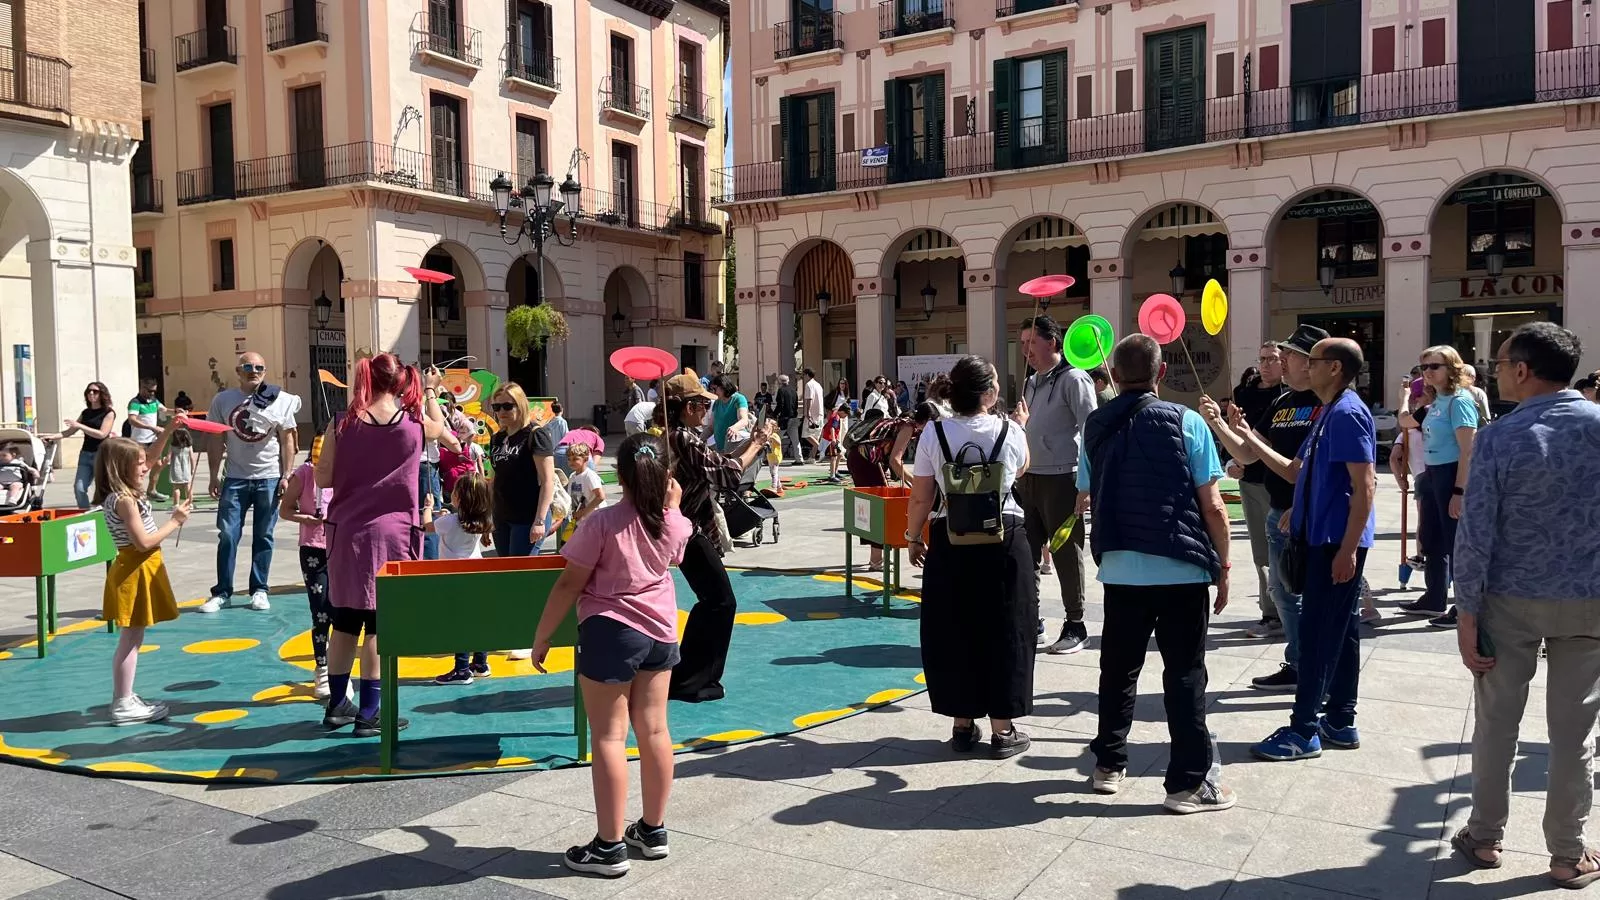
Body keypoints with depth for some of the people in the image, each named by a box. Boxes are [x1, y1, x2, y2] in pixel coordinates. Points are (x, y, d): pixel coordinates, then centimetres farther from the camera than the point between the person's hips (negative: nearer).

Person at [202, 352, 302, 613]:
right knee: (227, 535, -1)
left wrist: (286, 476, -3)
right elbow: (216, 441, 6)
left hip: (269, 478, 0)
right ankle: (222, 591, 7)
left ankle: (259, 590, 14)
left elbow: (287, 440, 2)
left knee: (263, 536, 6)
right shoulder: (222, 400, 3)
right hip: (235, 479, 1)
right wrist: (214, 476, 1)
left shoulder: (280, 401, 0)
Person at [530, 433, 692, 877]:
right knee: (654, 730, 13)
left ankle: (610, 846, 6)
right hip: (660, 632, 5)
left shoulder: (604, 522, -17)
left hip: (610, 632, -5)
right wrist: (673, 505, 22)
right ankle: (653, 830, 25)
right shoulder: (675, 523, -3)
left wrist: (541, 637, -5)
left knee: (608, 737, 1)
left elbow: (569, 584, -14)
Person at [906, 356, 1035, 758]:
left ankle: (963, 725, 20)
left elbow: (920, 498, -5)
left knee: (953, 632, 11)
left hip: (950, 542, 1)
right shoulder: (1011, 432, -5)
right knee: (1004, 631, 9)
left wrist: (913, 537, 10)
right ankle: (1003, 729, 15)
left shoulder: (934, 433, -7)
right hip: (1004, 540, 0)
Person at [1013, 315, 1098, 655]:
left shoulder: (1073, 379, -9)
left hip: (1060, 479, -8)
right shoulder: (1031, 382, 15)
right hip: (1029, 478, 8)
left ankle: (1075, 626, 12)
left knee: (1065, 553, 1)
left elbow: (1091, 430, -14)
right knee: (1026, 552, 10)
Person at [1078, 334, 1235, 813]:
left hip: (1120, 570, 4)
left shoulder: (1096, 426, 4)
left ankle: (1109, 764, 26)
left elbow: (1085, 499, 12)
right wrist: (1222, 564, 3)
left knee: (1118, 668, 16)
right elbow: (1212, 507, -8)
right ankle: (1189, 782, 9)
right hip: (1181, 570, -3)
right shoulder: (1185, 422, -7)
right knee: (1184, 674, 5)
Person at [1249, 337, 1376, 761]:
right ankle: (1340, 723, 23)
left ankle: (1303, 731, 1)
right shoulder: (1331, 412, 15)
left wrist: (1348, 549, -22)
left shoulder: (1348, 413, -15)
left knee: (1318, 632, -5)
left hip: (1337, 542, -10)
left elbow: (1365, 485, -20)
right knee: (1339, 631, 14)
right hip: (1325, 538, 10)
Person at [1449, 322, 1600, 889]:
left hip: (1510, 600, -2)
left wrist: (1467, 612, -7)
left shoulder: (1500, 438, -12)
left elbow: (1476, 533, -13)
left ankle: (1485, 837, 22)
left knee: (1497, 722, 11)